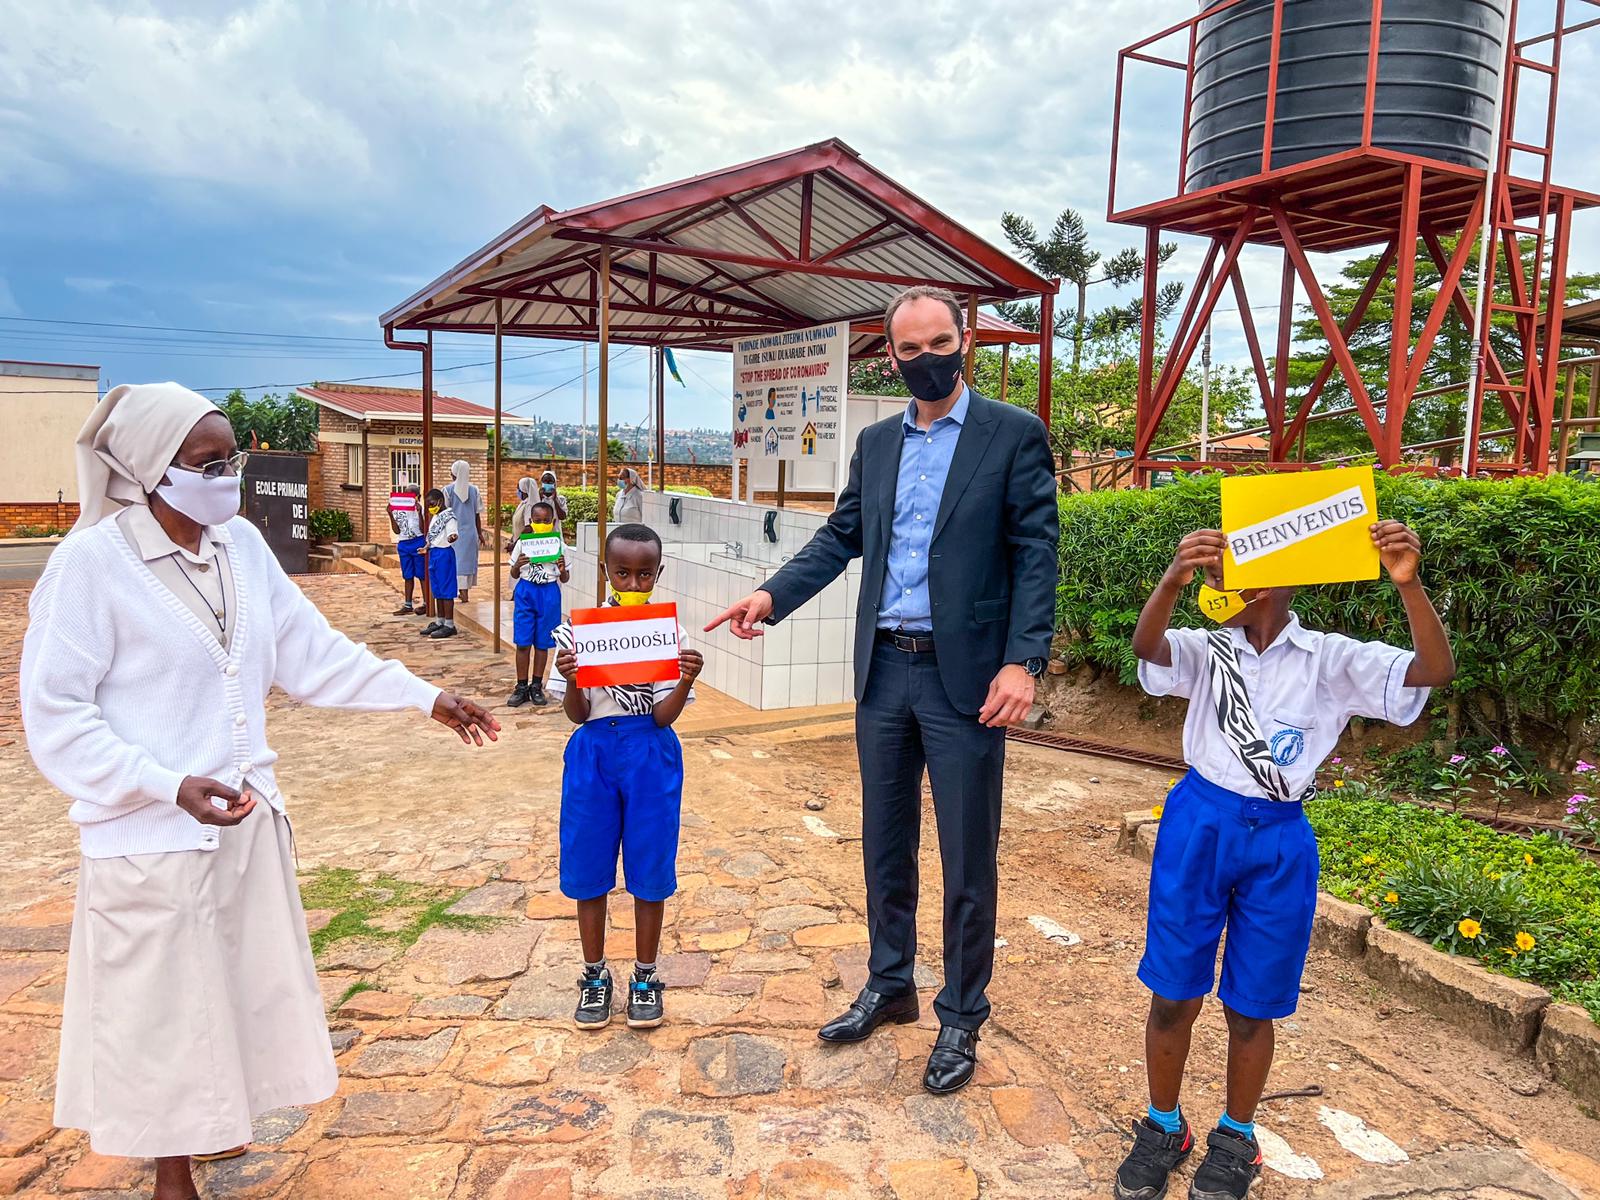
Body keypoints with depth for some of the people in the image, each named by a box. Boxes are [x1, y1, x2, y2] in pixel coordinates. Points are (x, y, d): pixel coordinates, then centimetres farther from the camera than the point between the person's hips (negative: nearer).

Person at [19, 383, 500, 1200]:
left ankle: (204, 1124, 45)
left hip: (246, 814, 6)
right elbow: (54, 713, -15)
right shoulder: (93, 561, -17)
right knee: (160, 1002, 10)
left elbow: (311, 652, 5)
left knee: (239, 982, 20)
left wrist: (424, 697, 2)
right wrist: (171, 784, -25)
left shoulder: (241, 544, 0)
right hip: (151, 832, -6)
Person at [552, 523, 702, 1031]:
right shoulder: (579, 630, -2)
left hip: (650, 755, -1)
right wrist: (570, 680, -21)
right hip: (593, 752, 1)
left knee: (649, 867, 6)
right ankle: (594, 975, 28)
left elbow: (663, 716, -8)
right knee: (588, 865, 8)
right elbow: (577, 714, -1)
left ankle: (645, 977, 25)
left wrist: (686, 681, -26)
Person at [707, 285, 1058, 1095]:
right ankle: (888, 988, 36)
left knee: (967, 860, 6)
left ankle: (961, 1018, 24)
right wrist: (772, 595, -5)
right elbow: (840, 538, 10)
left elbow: (1036, 553, -9)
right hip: (883, 670, 5)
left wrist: (1023, 661, -19)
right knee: (884, 845, 17)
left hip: (964, 677, -5)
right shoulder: (875, 444, 11)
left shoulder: (1014, 435, -4)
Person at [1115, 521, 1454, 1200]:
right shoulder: (1207, 652, 0)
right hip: (1199, 826, 1)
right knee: (1173, 996, 8)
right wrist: (1175, 577, -40)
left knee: (1251, 1008, 12)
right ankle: (1163, 1129, 30)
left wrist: (1409, 585, -27)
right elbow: (1146, 646, -22)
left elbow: (1436, 670, -12)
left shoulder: (1331, 660, -1)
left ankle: (1236, 1138, 35)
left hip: (1279, 843, 0)